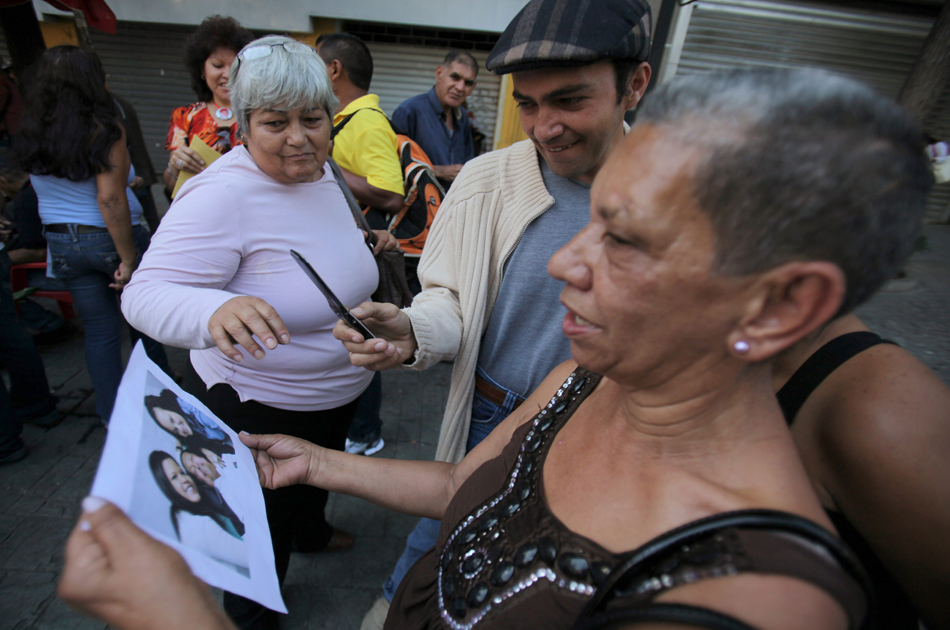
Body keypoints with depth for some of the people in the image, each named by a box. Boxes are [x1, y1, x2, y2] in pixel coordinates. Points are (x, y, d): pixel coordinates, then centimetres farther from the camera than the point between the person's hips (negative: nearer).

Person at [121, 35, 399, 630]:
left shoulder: (320, 171, -3)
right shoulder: (224, 194, -29)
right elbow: (145, 294, -34)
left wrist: (364, 244, -1)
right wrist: (215, 310, -54)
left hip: (337, 393, 8)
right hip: (257, 409, -7)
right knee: (265, 531, 18)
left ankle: (311, 530, 67)